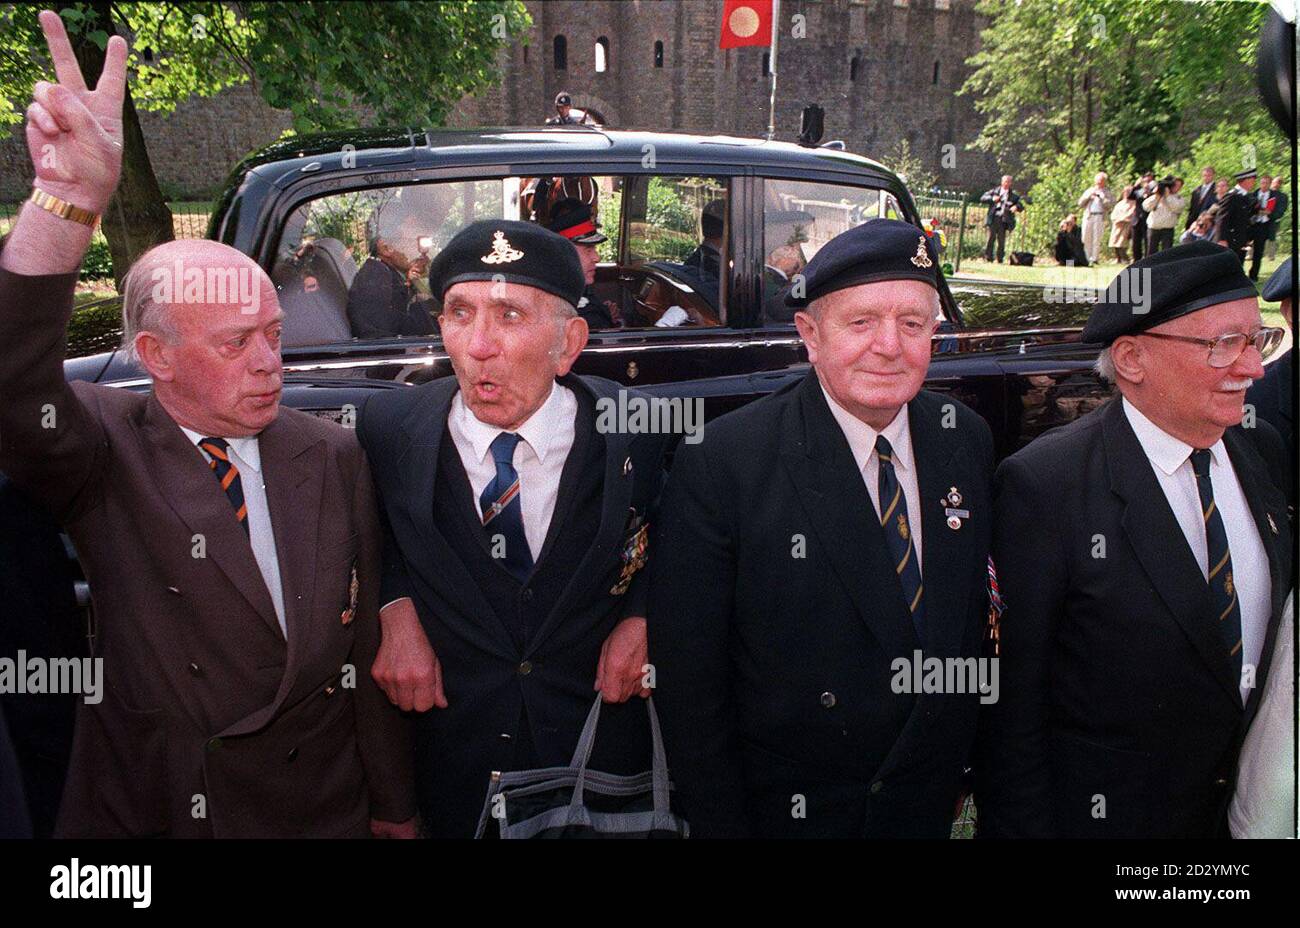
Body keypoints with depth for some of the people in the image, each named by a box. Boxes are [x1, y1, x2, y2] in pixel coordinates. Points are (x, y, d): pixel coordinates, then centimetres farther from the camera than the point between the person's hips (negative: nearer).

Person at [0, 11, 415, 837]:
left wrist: (395, 808, 4)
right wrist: (67, 205, -45)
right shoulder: (105, 452, -9)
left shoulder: (333, 457, -3)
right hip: (145, 808, -1)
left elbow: (366, 638, 0)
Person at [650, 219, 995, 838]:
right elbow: (686, 677, -16)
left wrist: (963, 763, 9)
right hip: (781, 809, -4)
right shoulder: (719, 464, -21)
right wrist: (722, 825, -13)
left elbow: (973, 613, 7)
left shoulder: (967, 440, -5)